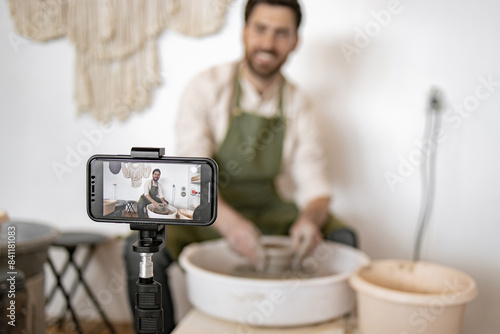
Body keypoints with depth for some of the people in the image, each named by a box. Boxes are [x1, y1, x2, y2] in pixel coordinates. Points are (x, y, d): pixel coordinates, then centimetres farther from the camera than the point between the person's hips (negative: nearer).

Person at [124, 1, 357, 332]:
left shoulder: (300, 106, -1)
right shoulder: (207, 87, -11)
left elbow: (315, 183, -7)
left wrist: (311, 218, -31)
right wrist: (228, 221, -41)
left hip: (272, 213, 3)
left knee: (343, 239, -19)